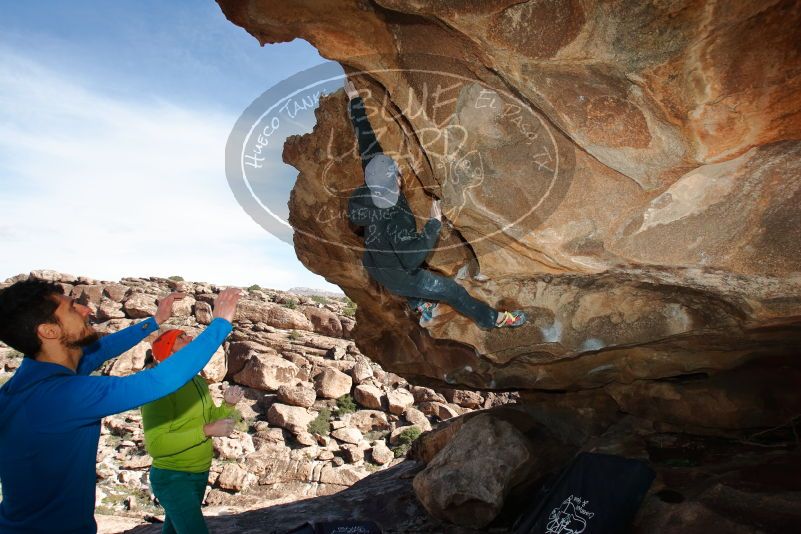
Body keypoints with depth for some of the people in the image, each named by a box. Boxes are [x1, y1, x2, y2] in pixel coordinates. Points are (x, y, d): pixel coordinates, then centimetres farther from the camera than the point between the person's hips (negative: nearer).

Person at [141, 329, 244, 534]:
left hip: (200, 474, 8)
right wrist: (206, 431, -28)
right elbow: (156, 444, -26)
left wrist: (228, 405, -5)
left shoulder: (199, 382, 5)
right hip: (172, 478, -8)